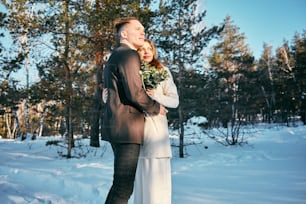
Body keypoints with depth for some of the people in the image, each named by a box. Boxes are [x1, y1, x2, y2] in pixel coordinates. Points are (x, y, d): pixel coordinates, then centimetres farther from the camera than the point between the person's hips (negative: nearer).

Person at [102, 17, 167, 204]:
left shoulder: (115, 56, 21)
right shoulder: (129, 55, -10)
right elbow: (135, 93, -19)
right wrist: (156, 108, -4)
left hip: (116, 126, 10)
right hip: (127, 126, -10)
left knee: (120, 183, 19)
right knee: (124, 186, -6)